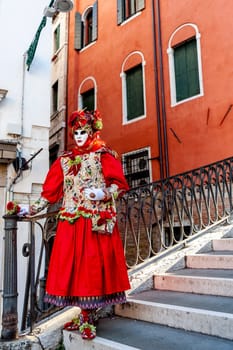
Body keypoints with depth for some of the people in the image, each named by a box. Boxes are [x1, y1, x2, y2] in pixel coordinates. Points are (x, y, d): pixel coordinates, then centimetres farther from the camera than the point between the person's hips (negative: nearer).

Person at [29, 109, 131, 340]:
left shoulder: (104, 156, 3)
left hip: (96, 221, -4)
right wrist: (33, 208, 9)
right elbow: (51, 190, 15)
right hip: (71, 222, 5)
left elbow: (119, 185, -3)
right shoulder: (64, 160, 16)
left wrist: (104, 194, -21)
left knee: (92, 264, -4)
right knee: (73, 264, 4)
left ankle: (87, 319, 8)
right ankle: (84, 316, 18)